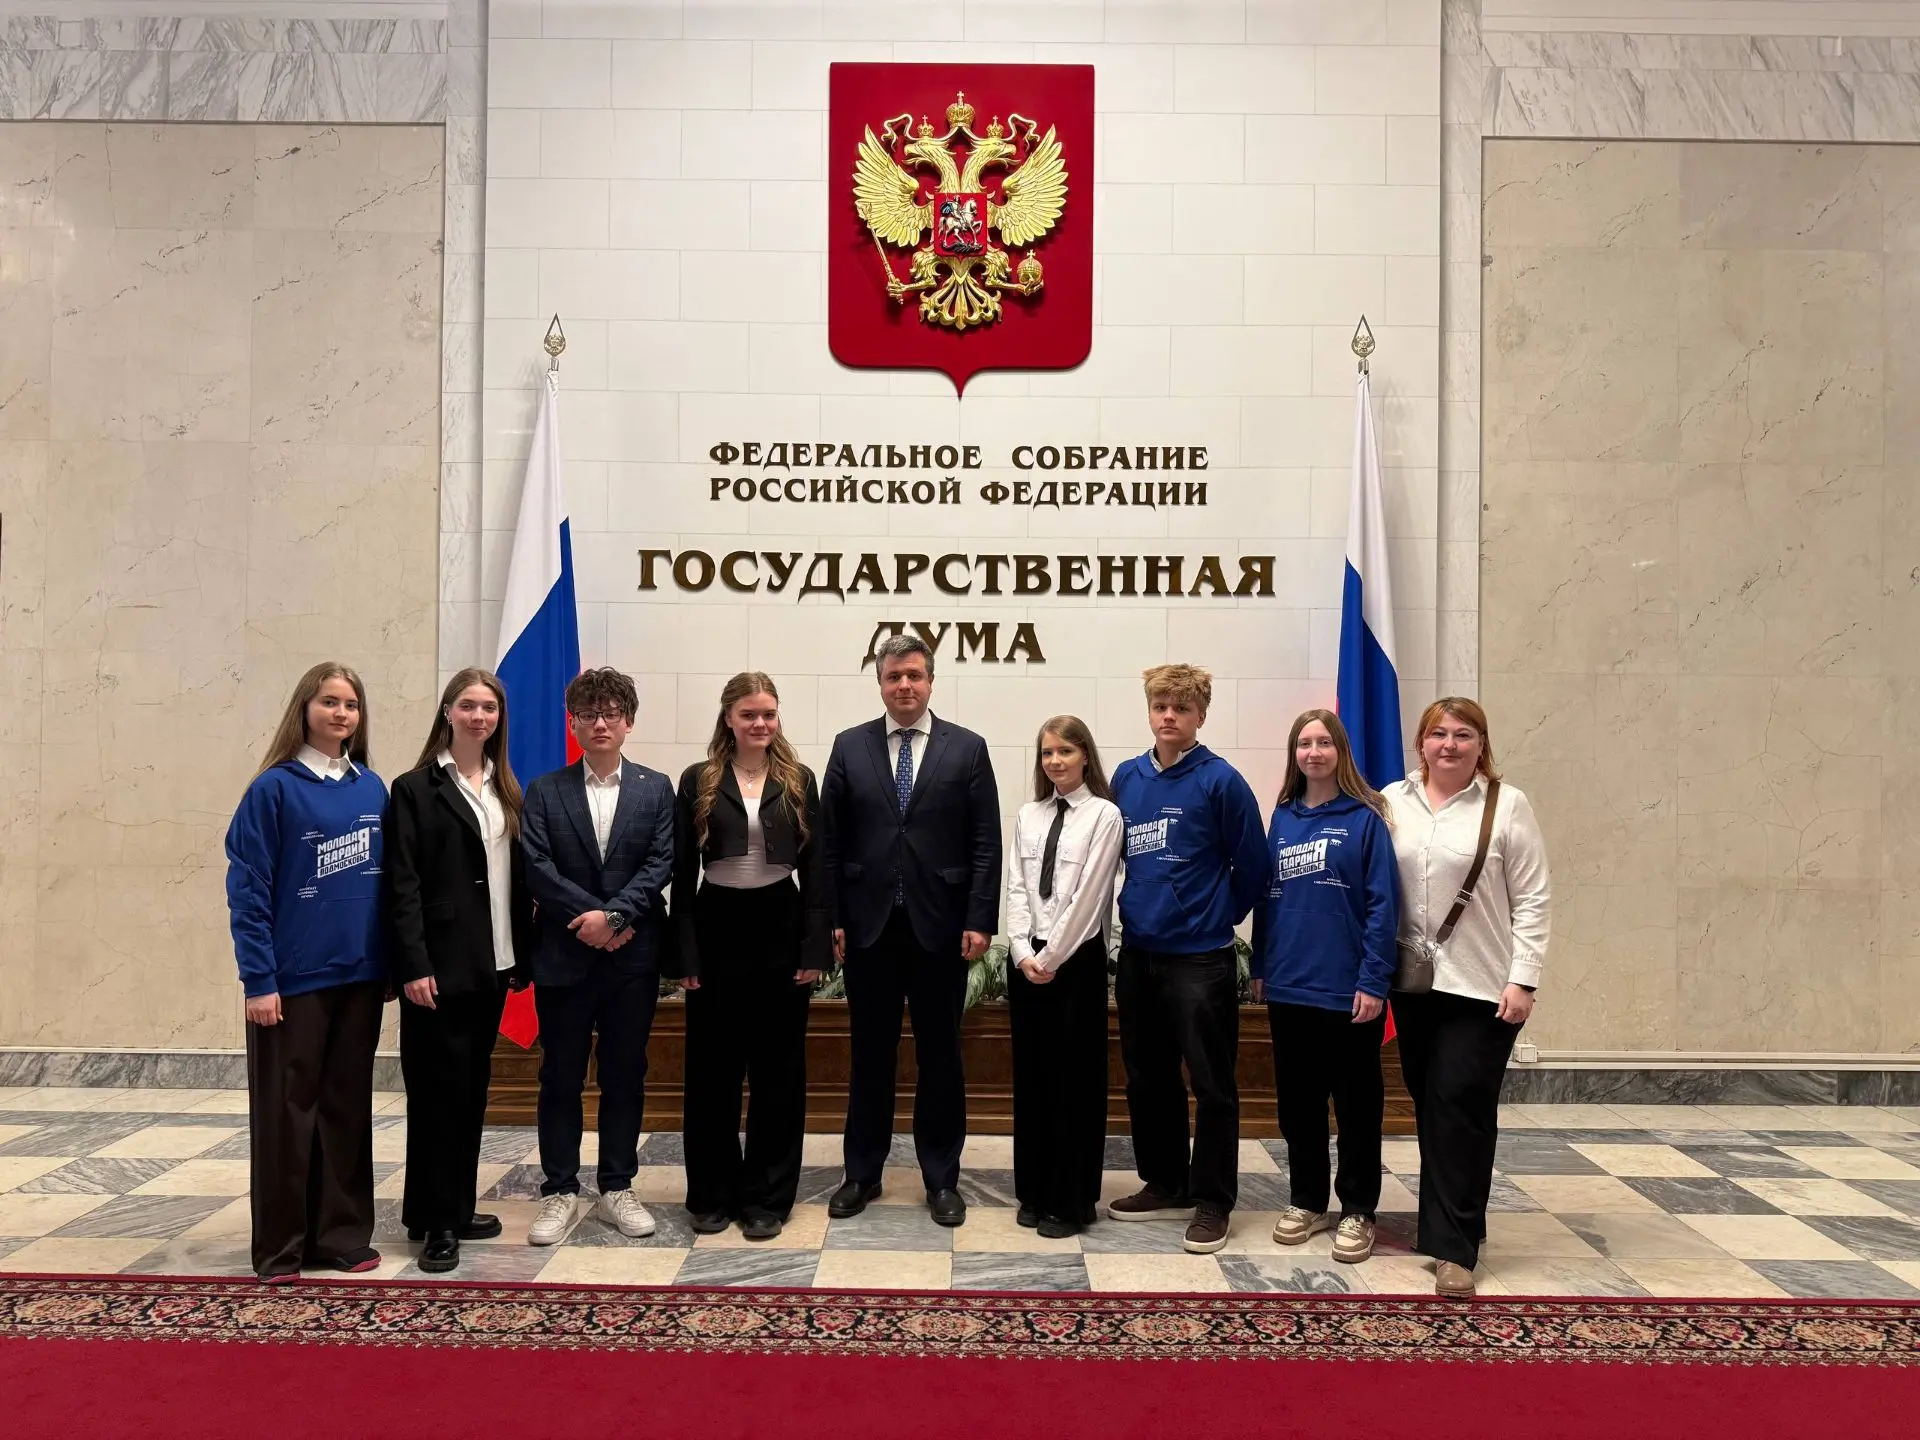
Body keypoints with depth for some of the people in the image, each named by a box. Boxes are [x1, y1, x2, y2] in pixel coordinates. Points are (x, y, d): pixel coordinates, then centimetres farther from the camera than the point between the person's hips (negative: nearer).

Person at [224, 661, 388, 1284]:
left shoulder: (373, 789, 6)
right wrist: (259, 979, -13)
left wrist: (391, 962, 7)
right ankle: (280, 1246, 19)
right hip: (294, 977, -4)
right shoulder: (274, 789, -7)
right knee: (287, 1111, 6)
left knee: (347, 1106, 12)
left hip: (360, 974, 4)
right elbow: (248, 891, -9)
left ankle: (343, 1234, 24)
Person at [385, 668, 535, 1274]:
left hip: (491, 966, 6)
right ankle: (435, 1221, 12)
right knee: (439, 1089, 1)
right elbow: (402, 885, -10)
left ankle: (458, 1208, 24)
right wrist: (413, 966, -16)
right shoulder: (416, 788, -5)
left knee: (473, 1087, 12)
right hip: (440, 967, -6)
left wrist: (522, 954, 7)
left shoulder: (506, 791, 13)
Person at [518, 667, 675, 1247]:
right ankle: (560, 1193, 20)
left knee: (625, 1075, 9)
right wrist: (591, 917, -14)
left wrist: (614, 915, -16)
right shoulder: (545, 791, 4)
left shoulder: (655, 789, 5)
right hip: (562, 956, 0)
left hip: (632, 957, 1)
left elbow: (660, 864, -3)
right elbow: (536, 867, -6)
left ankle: (617, 1188, 21)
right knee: (561, 1078, 8)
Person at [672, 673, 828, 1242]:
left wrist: (814, 948, -4)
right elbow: (683, 873, 0)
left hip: (780, 930, 1)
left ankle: (767, 1197, 19)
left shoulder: (799, 781, 4)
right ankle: (712, 1194, 22)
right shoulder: (698, 781, 2)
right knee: (712, 1070, 7)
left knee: (778, 1069, 7)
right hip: (718, 930, 0)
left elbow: (814, 869, 3)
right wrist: (685, 954, -5)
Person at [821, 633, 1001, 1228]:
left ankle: (941, 1179, 22)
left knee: (940, 1057, 9)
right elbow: (831, 841, 3)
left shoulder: (967, 749, 1)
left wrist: (979, 921, -8)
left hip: (939, 927, -1)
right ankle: (862, 1173, 25)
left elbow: (985, 844, -2)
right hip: (868, 926, 1)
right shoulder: (849, 747, 4)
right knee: (870, 1055, 11)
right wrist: (831, 918, -2)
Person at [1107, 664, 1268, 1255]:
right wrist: (1140, 912, 13)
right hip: (1138, 953, 6)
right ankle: (1165, 1185, 31)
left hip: (1200, 957, -5)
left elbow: (1251, 866, -4)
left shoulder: (1220, 781, -9)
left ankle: (1212, 1202, 17)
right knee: (1147, 1078, 15)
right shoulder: (1127, 778, 6)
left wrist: (1216, 916, 5)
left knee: (1212, 1084, 3)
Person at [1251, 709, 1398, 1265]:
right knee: (1297, 1100, 14)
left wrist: (1373, 980, -14)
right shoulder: (1282, 818, 7)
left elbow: (1383, 903, -10)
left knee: (1357, 1103, 8)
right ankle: (1307, 1202, 28)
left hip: (1348, 989, -4)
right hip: (1288, 988, 5)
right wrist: (1260, 967, 9)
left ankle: (1357, 1211, 22)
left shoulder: (1365, 817, -6)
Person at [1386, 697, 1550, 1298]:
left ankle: (1454, 1247, 2)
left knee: (1461, 1105, -6)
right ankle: (1452, 1221, 28)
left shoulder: (1508, 805, -3)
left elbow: (1532, 899, -5)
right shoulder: (1393, 801, 5)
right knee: (1430, 1104, 11)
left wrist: (1522, 980, -10)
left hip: (1483, 986, -4)